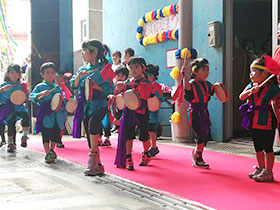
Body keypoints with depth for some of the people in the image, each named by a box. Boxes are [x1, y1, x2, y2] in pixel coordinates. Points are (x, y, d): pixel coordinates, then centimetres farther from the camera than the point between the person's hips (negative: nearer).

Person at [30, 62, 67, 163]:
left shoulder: (58, 88, 14)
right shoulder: (40, 87, 3)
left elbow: (64, 99, 17)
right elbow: (32, 96, -6)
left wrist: (62, 100, -5)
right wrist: (41, 94, -23)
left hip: (57, 116, 4)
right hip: (46, 115, -4)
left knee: (56, 134, 10)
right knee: (46, 135, -4)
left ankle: (52, 150, 31)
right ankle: (47, 153, 2)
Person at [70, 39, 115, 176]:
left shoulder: (104, 68, -3)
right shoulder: (83, 69, 14)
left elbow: (109, 90, -5)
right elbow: (74, 86, 8)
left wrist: (97, 87, -19)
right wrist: (79, 76, -9)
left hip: (100, 104, -6)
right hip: (86, 106, 6)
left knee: (93, 123, -34)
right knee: (90, 137, 5)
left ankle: (92, 156, -24)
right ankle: (98, 165, 15)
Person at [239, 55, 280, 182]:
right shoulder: (251, 86, 5)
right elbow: (241, 97, -4)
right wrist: (250, 91, -20)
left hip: (267, 123, -6)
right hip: (254, 122, 6)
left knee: (268, 148, 1)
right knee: (258, 147, 17)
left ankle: (268, 172, 9)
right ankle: (261, 168, 31)